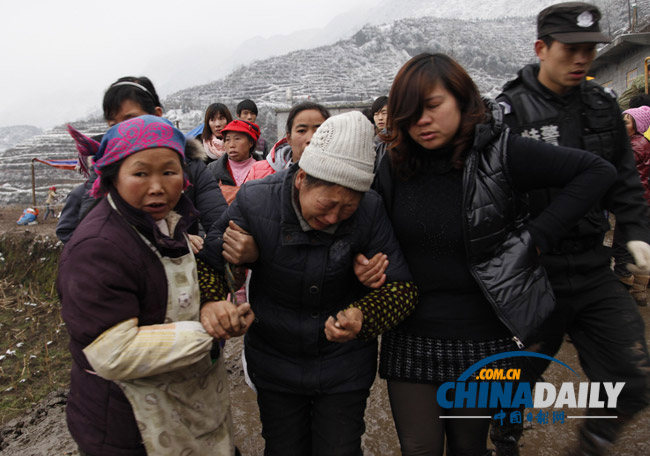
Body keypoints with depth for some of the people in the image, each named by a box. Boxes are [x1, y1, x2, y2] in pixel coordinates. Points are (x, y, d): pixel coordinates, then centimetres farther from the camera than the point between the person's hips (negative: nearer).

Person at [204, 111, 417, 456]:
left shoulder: (370, 210, -21)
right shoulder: (254, 200, -21)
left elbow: (401, 287, -14)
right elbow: (208, 260, -6)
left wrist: (362, 317, -34)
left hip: (345, 365, 0)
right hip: (274, 361, 1)